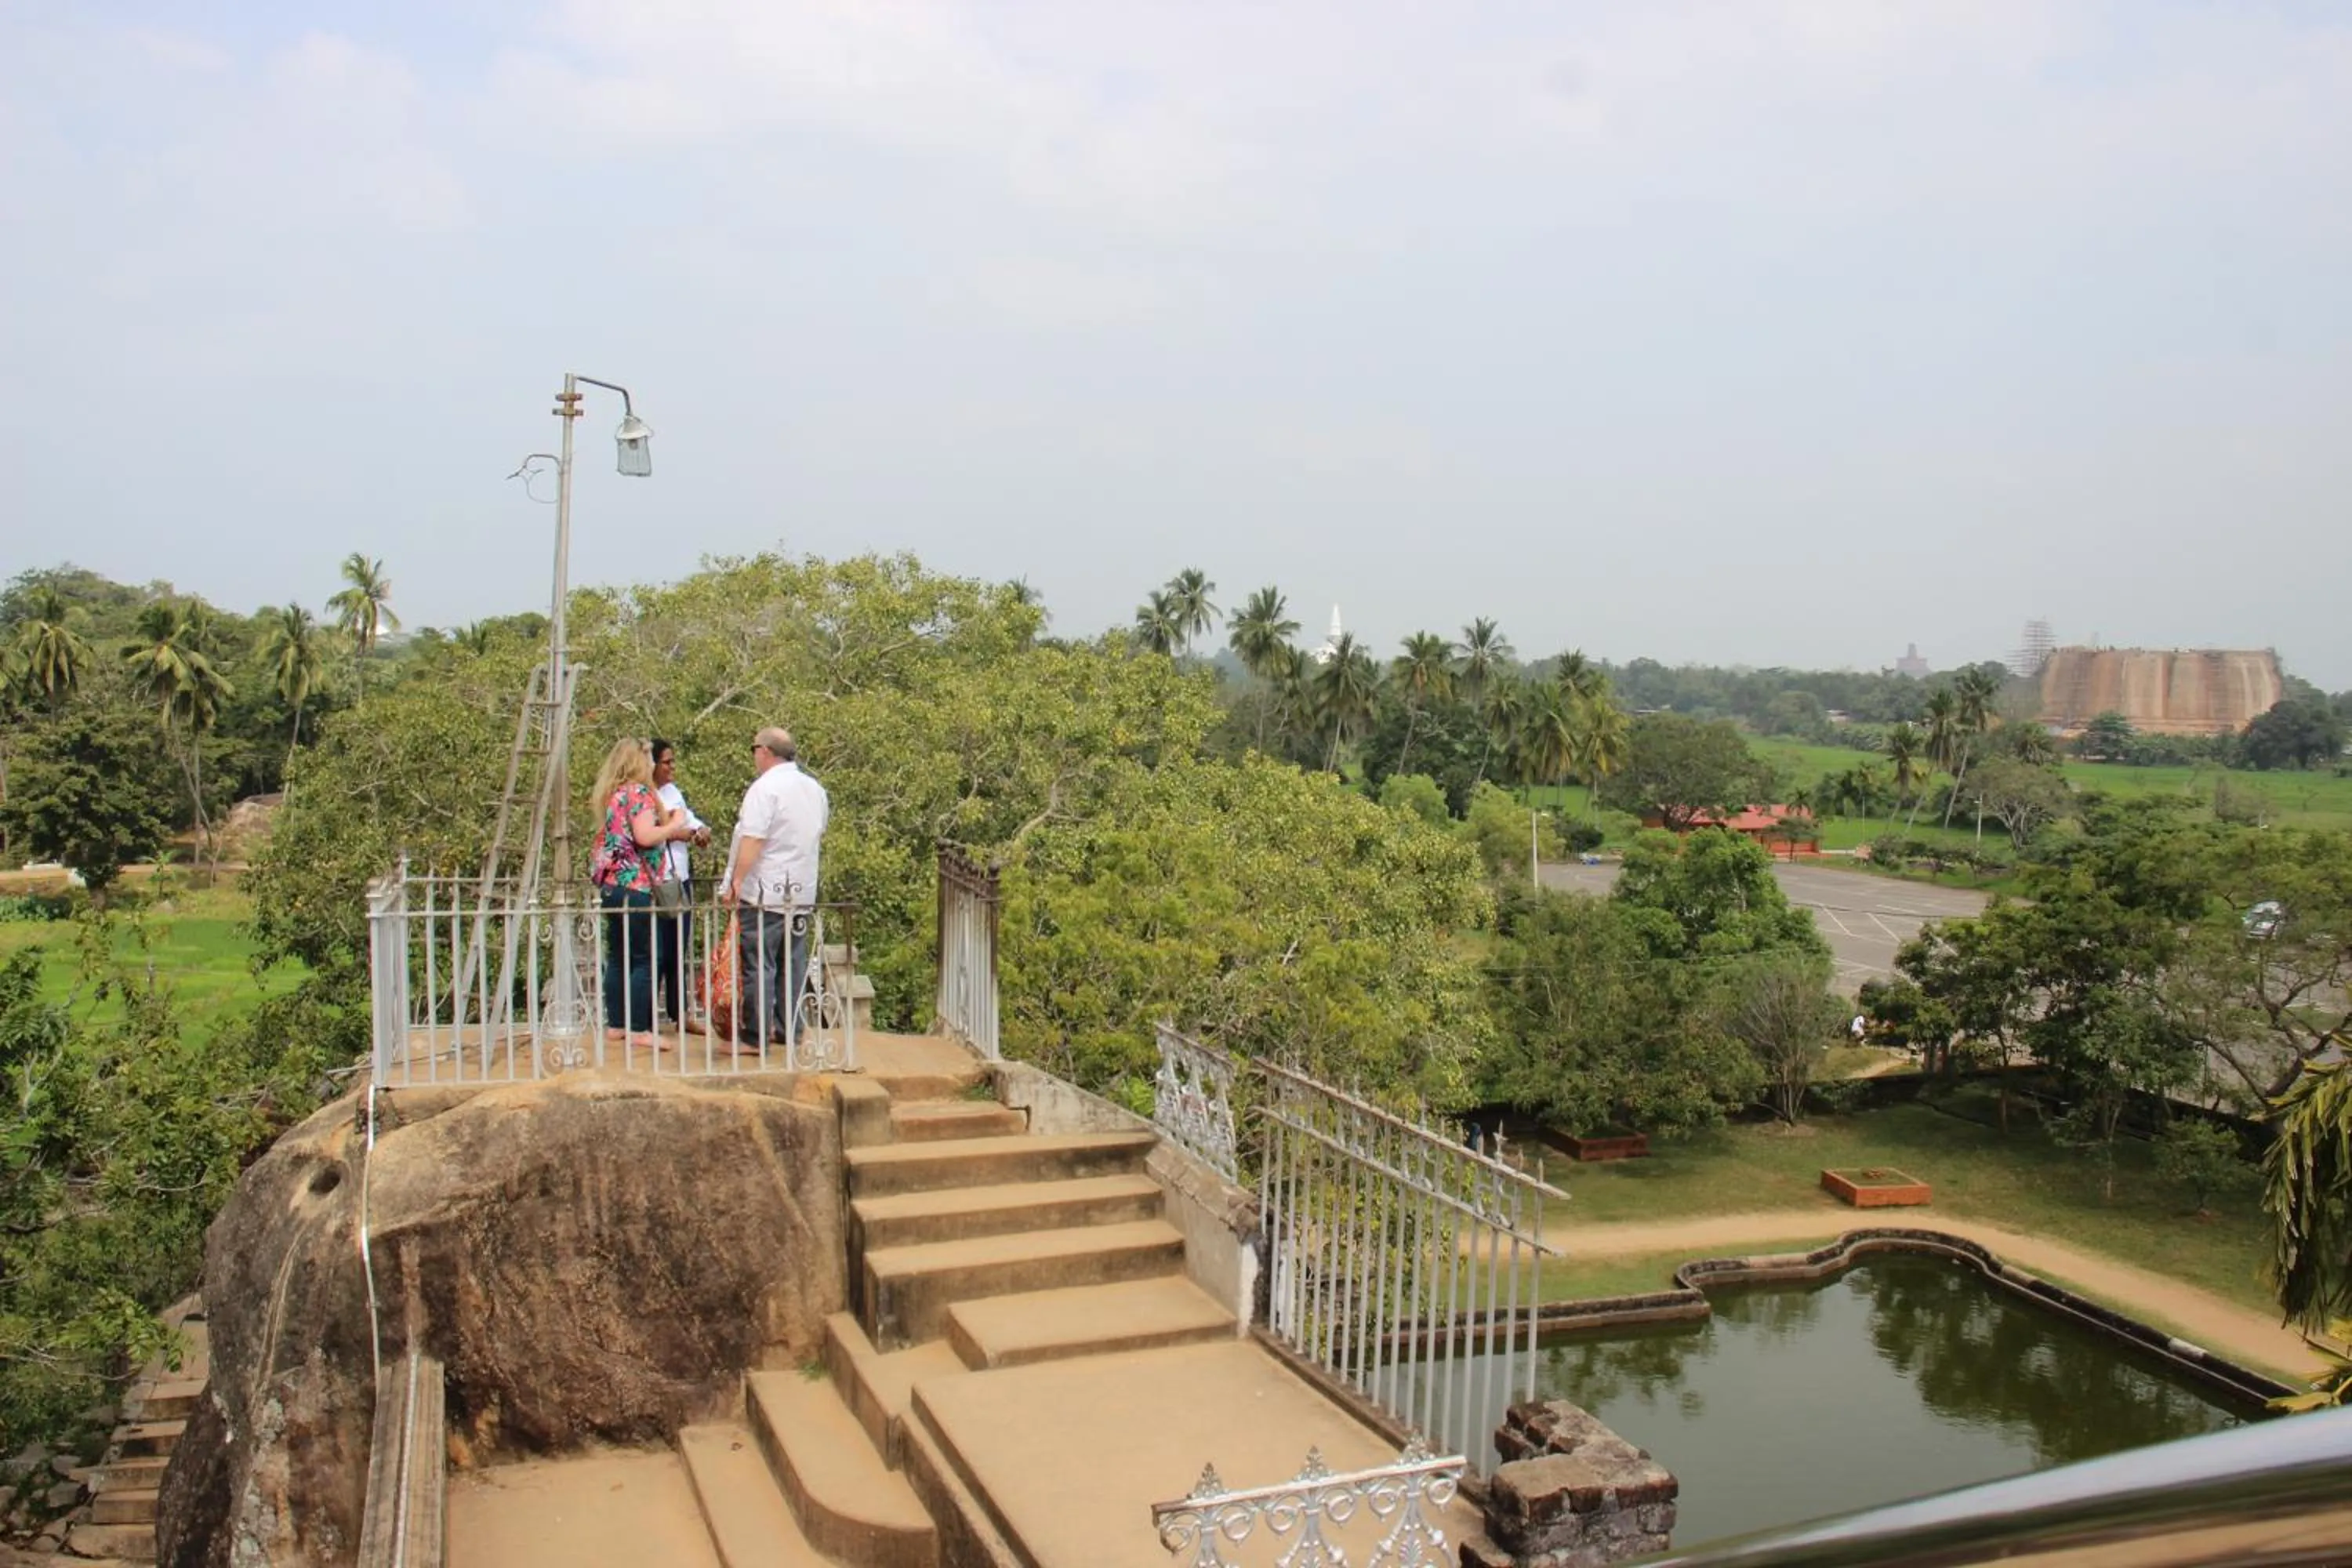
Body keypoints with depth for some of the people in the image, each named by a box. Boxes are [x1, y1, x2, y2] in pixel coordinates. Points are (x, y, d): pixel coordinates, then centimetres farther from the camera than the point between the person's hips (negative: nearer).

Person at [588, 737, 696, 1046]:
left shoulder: (612, 794, 16)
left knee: (618, 958, 12)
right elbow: (645, 837, -21)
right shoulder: (638, 792, -9)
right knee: (644, 959, -4)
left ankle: (616, 1025, 16)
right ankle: (638, 1029, -4)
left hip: (611, 884, 9)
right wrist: (673, 826, -4)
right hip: (635, 885, -9)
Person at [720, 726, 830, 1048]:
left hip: (764, 893, -7)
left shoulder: (765, 788, -14)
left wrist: (735, 882, -15)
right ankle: (789, 1030, 16)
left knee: (758, 964, -1)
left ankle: (755, 1033, 3)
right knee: (793, 964, 12)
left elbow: (752, 841, -19)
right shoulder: (815, 789, 12)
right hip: (803, 893, 8)